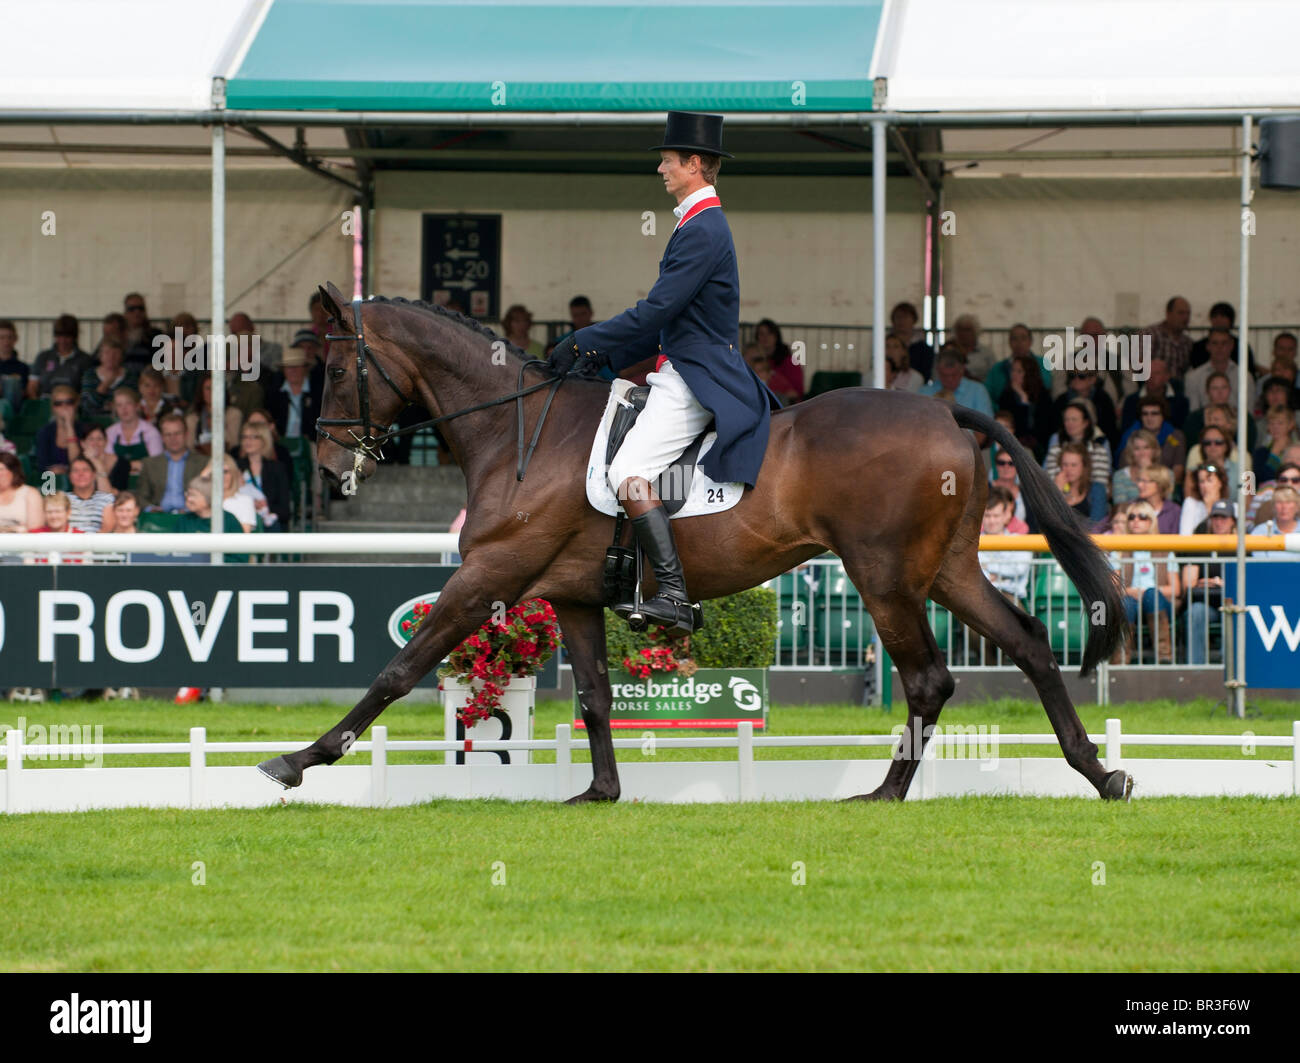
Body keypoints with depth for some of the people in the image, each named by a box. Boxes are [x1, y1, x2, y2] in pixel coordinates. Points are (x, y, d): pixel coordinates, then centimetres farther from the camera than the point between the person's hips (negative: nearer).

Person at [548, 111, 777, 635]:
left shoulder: (701, 231, -16)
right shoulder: (702, 224, 18)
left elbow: (655, 311, -21)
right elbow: (666, 315, 23)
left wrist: (584, 342, -16)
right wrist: (604, 354, 17)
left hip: (695, 380, -11)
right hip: (684, 374, 11)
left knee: (629, 473, -23)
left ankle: (674, 597, -28)